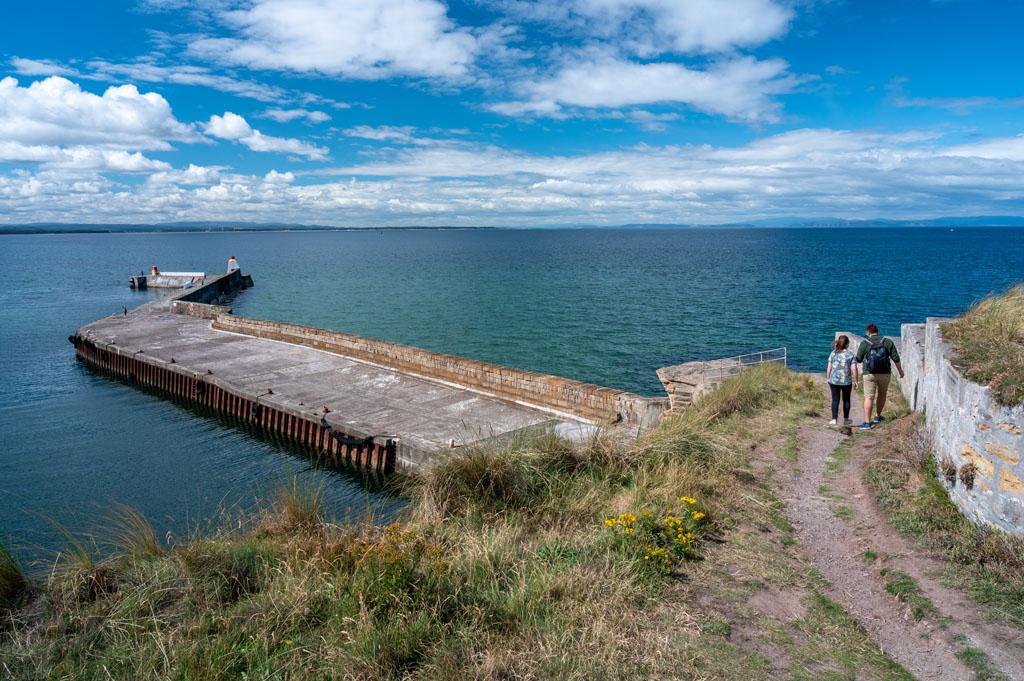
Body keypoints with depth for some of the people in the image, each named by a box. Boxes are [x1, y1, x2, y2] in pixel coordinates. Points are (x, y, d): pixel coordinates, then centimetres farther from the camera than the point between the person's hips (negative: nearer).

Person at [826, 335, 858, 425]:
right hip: (847, 381, -1)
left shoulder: (833, 353, -2)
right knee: (846, 400, 14)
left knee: (835, 400, 6)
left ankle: (834, 419, 4)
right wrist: (856, 381, 0)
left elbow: (829, 368, -1)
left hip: (834, 381, 1)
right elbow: (854, 369, -8)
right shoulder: (850, 353, -6)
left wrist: (828, 379, 10)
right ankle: (846, 419, 23)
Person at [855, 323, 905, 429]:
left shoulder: (864, 343, -6)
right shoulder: (888, 342, 0)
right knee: (882, 394, 24)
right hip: (885, 373, 2)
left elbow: (858, 359, -1)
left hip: (869, 374, -2)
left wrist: (858, 352, 20)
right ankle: (877, 416, 35)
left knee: (868, 397, -3)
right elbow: (895, 358, 1)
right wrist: (900, 370, 14)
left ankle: (867, 423, -9)